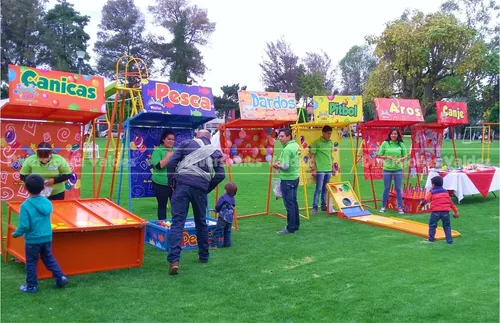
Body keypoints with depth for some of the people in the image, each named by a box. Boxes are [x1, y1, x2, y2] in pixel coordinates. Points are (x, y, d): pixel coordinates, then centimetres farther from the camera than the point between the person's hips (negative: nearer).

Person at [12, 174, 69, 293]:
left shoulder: (25, 205, -21)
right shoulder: (47, 202, -4)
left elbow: (24, 226, -22)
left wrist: (16, 234, -3)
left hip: (33, 240, -5)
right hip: (47, 238, 5)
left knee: (31, 263, 12)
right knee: (49, 258, 22)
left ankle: (31, 286, 23)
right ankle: (60, 277, 15)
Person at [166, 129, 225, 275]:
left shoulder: (187, 143, 15)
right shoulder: (214, 151, 20)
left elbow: (171, 163, 4)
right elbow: (220, 174, 9)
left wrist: (172, 182, 12)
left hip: (182, 184, -2)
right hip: (200, 188, 2)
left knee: (177, 222, -4)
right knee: (201, 222, 19)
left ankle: (174, 260, -17)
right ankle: (204, 256, 31)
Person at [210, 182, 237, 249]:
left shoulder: (223, 197, -10)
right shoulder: (233, 199, 11)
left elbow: (218, 206, -8)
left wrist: (217, 210, 17)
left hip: (223, 217, -7)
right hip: (230, 218, 7)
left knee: (217, 231, -6)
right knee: (227, 232, 17)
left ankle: (214, 244, -10)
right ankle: (227, 243, 17)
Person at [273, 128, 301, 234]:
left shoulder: (287, 149, -20)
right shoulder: (296, 146, 9)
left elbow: (286, 166, -23)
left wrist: (277, 165, -5)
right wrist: (280, 163, 9)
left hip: (287, 179, -9)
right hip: (295, 177, 9)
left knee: (289, 204, -2)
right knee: (294, 202, 17)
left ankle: (290, 228, 4)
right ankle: (296, 225, 26)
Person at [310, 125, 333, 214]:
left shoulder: (330, 143, 11)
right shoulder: (317, 143, -7)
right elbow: (313, 156, -6)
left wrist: (333, 168, 17)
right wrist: (314, 169, -9)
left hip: (328, 170, 6)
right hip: (320, 170, -6)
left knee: (325, 189, 11)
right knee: (319, 189, -4)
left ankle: (323, 205, 20)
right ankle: (314, 207, 4)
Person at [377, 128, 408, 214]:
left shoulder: (401, 144, 2)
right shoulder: (385, 143, -2)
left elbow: (405, 156, 8)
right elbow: (379, 155, 0)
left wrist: (400, 159, -13)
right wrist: (387, 157, -16)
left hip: (398, 169, 1)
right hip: (387, 169, -1)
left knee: (398, 189, 5)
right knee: (386, 188, 9)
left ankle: (400, 208, 14)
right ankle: (383, 206, 22)